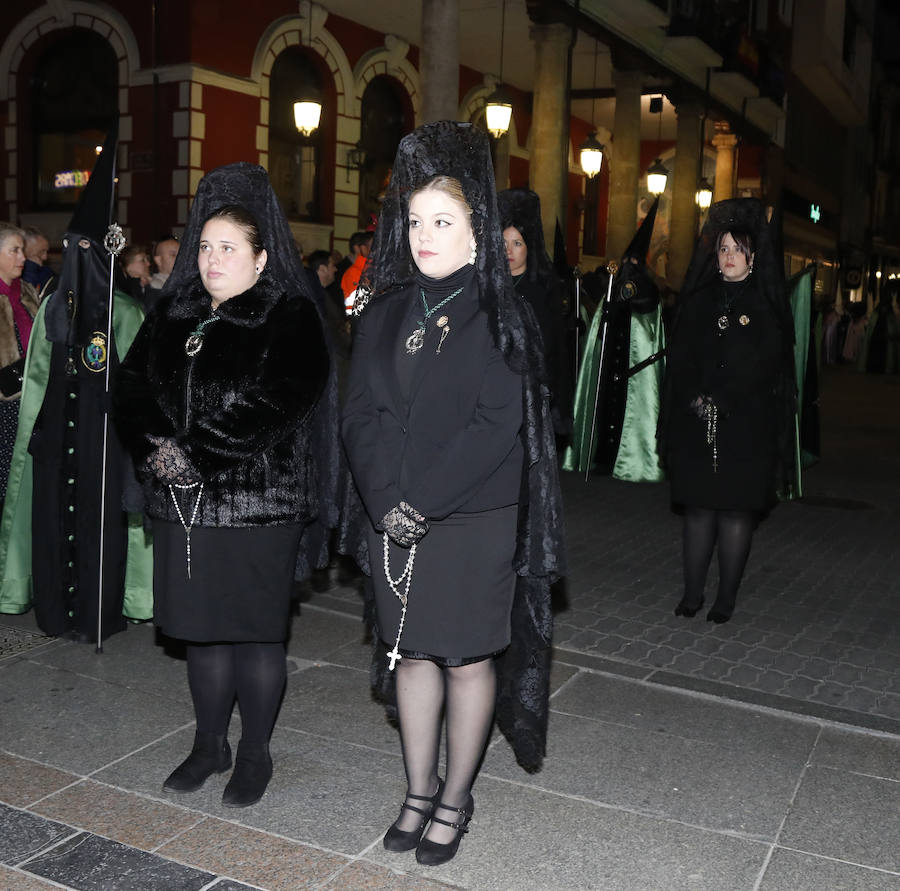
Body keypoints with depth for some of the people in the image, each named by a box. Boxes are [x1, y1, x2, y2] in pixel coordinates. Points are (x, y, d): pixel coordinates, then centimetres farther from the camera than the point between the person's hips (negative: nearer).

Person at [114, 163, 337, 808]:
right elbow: (132, 389, 9)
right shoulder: (175, 315, 13)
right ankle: (209, 745, 31)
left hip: (259, 505, -5)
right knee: (203, 630, 15)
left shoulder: (291, 318, -6)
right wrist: (157, 447, -10)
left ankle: (255, 753, 23)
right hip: (185, 505, 5)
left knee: (256, 633, 5)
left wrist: (194, 454, -17)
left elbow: (274, 410, -17)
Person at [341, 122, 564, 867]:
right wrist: (386, 500, -11)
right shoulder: (384, 315, 7)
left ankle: (456, 799, 24)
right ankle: (420, 791, 30)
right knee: (411, 654, 13)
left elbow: (498, 426, -14)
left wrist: (425, 501, -18)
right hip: (395, 519, 4)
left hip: (473, 522, -4)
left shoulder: (500, 319, -5)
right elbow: (361, 415, 3)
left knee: (467, 659, 6)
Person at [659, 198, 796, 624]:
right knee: (698, 507, 5)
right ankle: (692, 592, 13)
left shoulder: (767, 307, 2)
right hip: (696, 427, 3)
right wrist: (697, 402, -10)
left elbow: (762, 368, -7)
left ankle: (726, 596, 10)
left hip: (746, 428, -2)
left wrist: (717, 402, -13)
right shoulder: (699, 302, 11)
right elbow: (679, 359, 4)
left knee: (735, 509, 0)